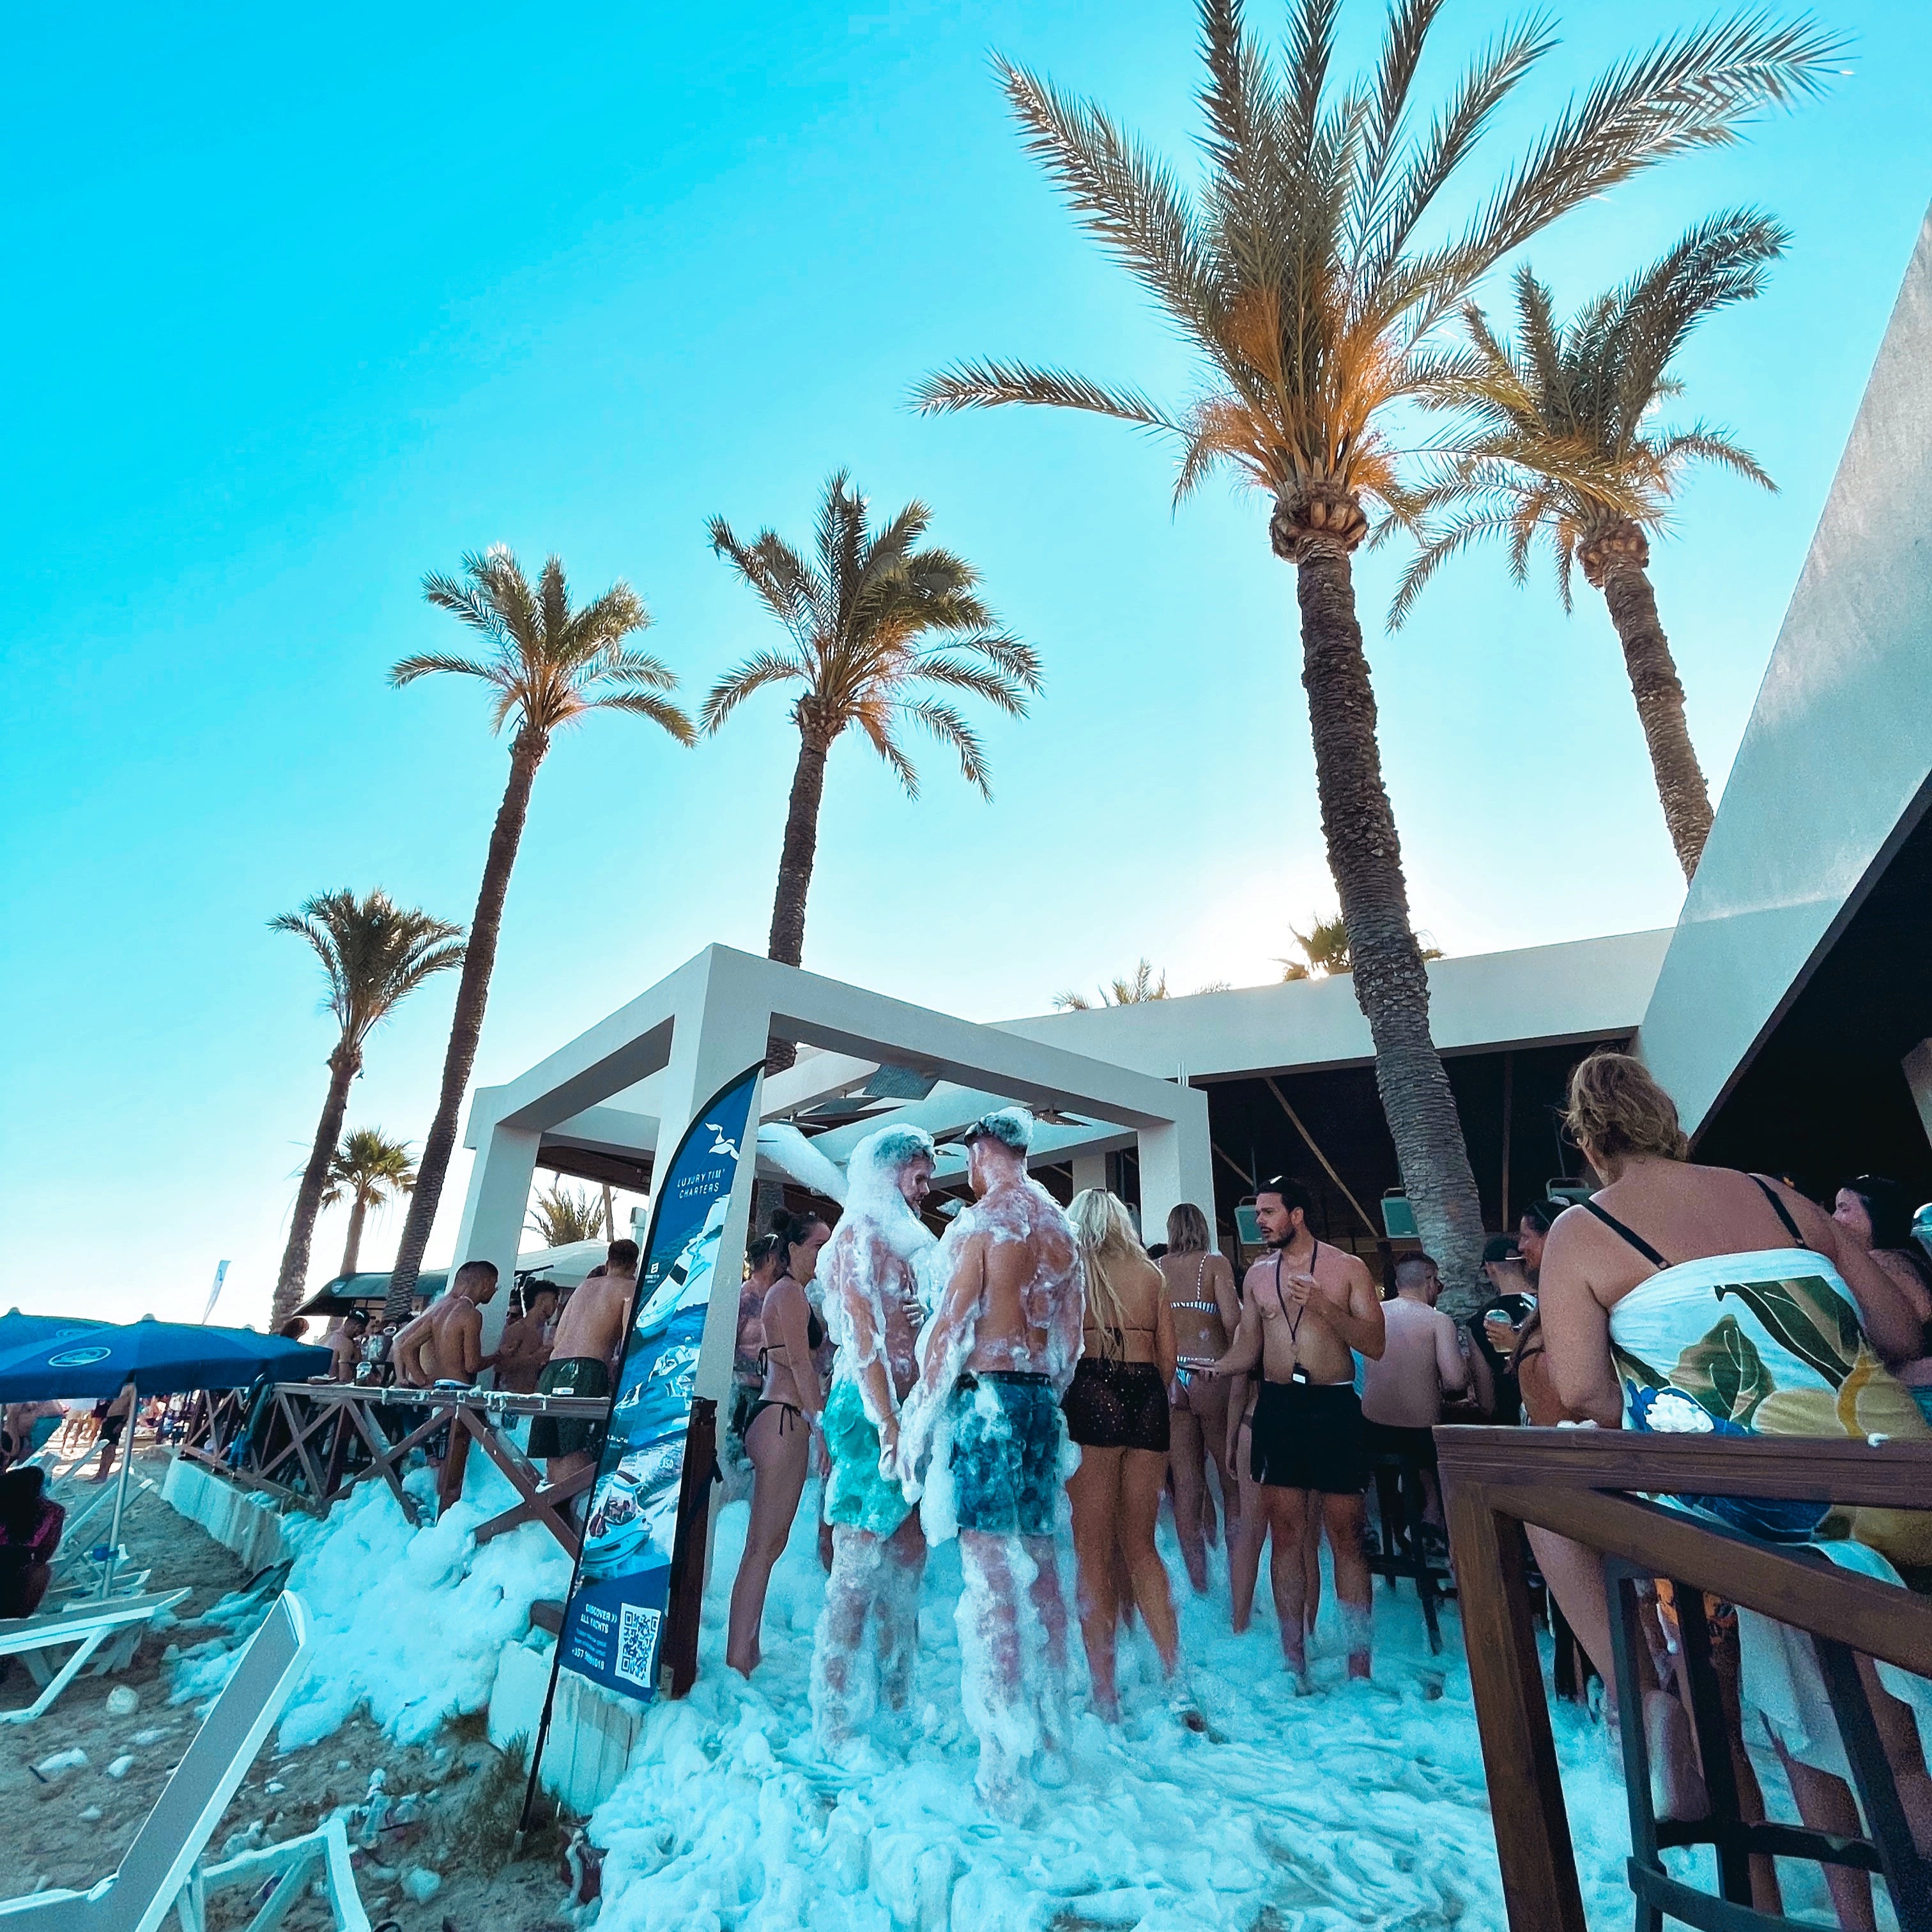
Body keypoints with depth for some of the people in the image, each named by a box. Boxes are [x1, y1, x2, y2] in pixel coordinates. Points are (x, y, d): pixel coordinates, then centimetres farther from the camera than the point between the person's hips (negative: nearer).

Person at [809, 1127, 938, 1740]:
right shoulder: (859, 1233, -8)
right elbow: (862, 1337, -16)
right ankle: (831, 1723, 10)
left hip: (907, 1410, 8)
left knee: (906, 1563, 13)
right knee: (859, 1568, -2)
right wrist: (888, 1427, -19)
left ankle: (898, 1711, 24)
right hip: (872, 1412, -8)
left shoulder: (906, 1240, 18)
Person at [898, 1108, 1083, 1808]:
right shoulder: (1061, 1228, 11)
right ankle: (1050, 1742, 26)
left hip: (986, 1394, -7)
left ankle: (1002, 1764, 3)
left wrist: (915, 1421, -7)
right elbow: (1071, 1337, 15)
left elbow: (950, 1329, -14)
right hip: (1042, 1399, 7)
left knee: (989, 1571, -2)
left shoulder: (980, 1221, -10)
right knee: (1041, 1564, 15)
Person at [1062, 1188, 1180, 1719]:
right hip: (1148, 1398, 4)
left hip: (1091, 1393, -4)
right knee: (1140, 1545, 18)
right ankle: (1175, 1674, 18)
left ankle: (1105, 1694, 9)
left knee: (1093, 1551, 5)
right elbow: (1168, 1354, 11)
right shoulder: (1152, 1273, 12)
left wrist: (1054, 1408, 8)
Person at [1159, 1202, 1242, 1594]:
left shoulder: (1154, 1268, 7)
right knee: (1232, 1480, 9)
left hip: (1168, 1378, 3)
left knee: (1186, 1483, 8)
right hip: (1210, 1374, -3)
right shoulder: (1215, 1263, -2)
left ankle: (1199, 1583, 13)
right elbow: (1233, 1320, -11)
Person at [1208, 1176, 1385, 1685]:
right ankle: (1294, 1662, 17)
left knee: (1346, 1535, 2)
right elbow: (1246, 1351, 13)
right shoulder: (1258, 1274, 10)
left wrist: (1324, 1305, -19)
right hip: (1278, 1407, 3)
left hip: (1334, 1407, -3)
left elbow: (1376, 1344, -6)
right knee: (1286, 1535, 6)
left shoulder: (1347, 1268, 0)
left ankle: (1358, 1665, 15)